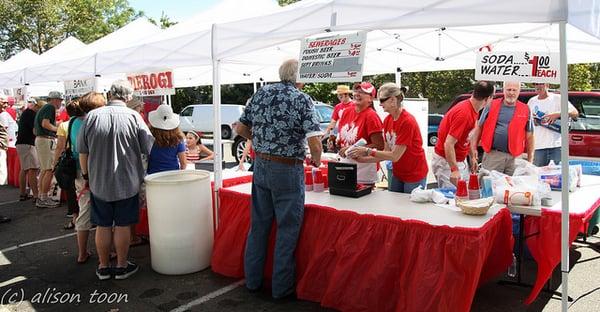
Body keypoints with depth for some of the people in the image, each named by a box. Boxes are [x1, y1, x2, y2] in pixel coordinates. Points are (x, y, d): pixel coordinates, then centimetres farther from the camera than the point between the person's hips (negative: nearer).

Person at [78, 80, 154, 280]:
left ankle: (103, 267, 24)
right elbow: (150, 149, -7)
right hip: (126, 182, -2)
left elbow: (82, 151, 2)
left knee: (103, 226, 12)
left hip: (98, 183, 2)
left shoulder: (92, 116, -5)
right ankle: (122, 266, 20)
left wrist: (86, 174, 15)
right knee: (123, 225, 9)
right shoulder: (133, 117, -11)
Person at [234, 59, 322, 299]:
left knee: (258, 226, 17)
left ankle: (252, 280, 30)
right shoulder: (302, 100, -11)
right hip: (287, 171, -5)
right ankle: (281, 288, 19)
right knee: (287, 231, 8)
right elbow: (314, 142, -20)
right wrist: (316, 160, -1)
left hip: (260, 166, 6)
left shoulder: (261, 93, 4)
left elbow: (241, 129, 9)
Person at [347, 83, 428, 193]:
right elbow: (386, 152, 1)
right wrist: (363, 159, -8)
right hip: (397, 174, 7)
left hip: (414, 176, -7)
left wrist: (368, 151, -22)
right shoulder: (387, 120, 0)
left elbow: (395, 156, -23)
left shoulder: (407, 122, -22)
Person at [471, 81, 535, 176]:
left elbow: (529, 136, 12)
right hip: (493, 154, -1)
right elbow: (479, 127, 7)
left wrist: (530, 159, 9)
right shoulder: (491, 105, 5)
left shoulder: (525, 110, 9)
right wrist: (474, 147, -1)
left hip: (514, 157, 1)